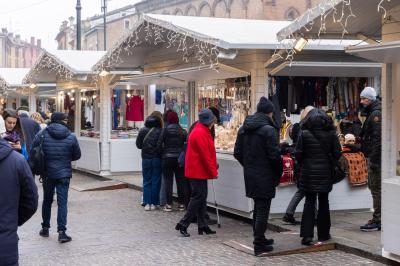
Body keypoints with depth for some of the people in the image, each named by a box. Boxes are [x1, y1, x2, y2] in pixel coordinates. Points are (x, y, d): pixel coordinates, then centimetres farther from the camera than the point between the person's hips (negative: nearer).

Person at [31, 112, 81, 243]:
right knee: (62, 203, -1)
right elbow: (77, 155, 2)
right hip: (64, 174, -1)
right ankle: (61, 231, -8)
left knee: (47, 201, 17)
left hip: (47, 173, 2)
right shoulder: (71, 137, -6)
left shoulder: (42, 134, -5)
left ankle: (45, 228, 26)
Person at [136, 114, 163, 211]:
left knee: (146, 181, 11)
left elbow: (138, 145, 2)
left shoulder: (142, 131, -4)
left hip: (146, 159, 2)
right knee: (156, 181, 7)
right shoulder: (160, 131, -12)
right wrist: (158, 152, 6)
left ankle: (147, 203, 6)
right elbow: (160, 146, -15)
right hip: (157, 159, -2)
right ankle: (154, 203, 8)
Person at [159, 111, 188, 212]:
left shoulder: (165, 130, -8)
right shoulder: (183, 131, 2)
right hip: (180, 158, 3)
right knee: (180, 181, 10)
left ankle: (169, 204, 0)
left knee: (168, 181, 3)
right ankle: (181, 203, 14)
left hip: (168, 158, -3)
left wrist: (162, 152, 9)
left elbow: (160, 143, -8)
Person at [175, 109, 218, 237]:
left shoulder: (202, 131, 15)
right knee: (198, 197, -8)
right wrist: (213, 172, -14)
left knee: (201, 197, 11)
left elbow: (208, 153, 19)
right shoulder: (201, 133, -18)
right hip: (198, 171, -10)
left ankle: (202, 226, 15)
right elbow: (205, 155, -19)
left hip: (199, 171, 10)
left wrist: (213, 167, 14)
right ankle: (183, 224, -4)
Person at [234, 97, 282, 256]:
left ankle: (259, 239, 31)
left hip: (250, 176, 8)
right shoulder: (268, 130, -17)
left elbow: (237, 153, 11)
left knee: (258, 208, 20)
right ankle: (259, 245, 3)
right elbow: (275, 155, -19)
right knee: (263, 210, 0)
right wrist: (278, 174, -5)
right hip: (265, 177, -7)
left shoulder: (243, 129, 8)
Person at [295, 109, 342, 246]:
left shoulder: (304, 134, -8)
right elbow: (337, 153, -2)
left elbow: (298, 153, -7)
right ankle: (323, 234, 17)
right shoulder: (331, 134, -4)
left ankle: (307, 234, -3)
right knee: (323, 201, 12)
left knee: (309, 202, 5)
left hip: (308, 172, -1)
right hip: (325, 172, 1)